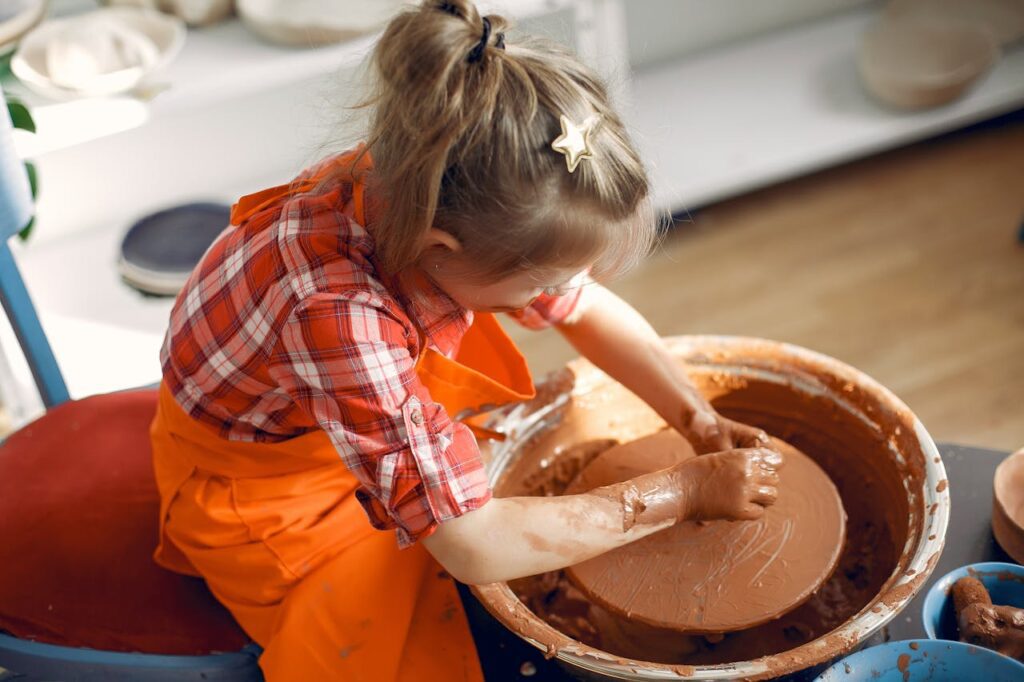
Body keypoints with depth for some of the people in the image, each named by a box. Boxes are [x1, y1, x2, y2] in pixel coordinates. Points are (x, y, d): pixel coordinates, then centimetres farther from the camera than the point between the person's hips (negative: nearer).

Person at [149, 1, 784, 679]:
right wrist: (684, 490, -30)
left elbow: (588, 308, -4)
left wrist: (701, 422, -12)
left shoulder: (433, 205, -24)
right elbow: (476, 547, -39)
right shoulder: (336, 314, -44)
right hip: (254, 484, -7)